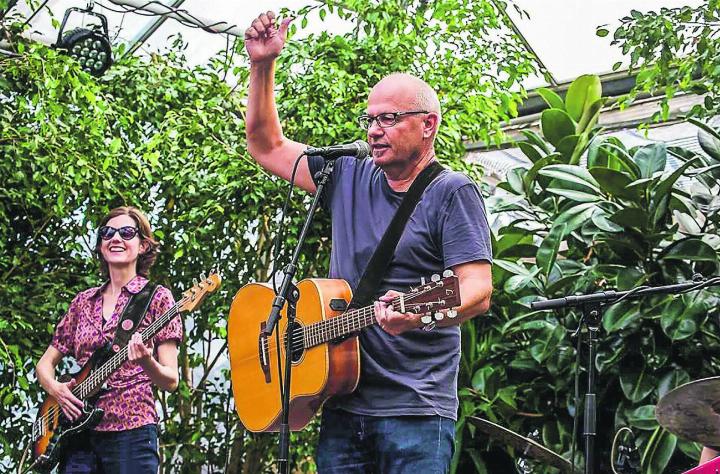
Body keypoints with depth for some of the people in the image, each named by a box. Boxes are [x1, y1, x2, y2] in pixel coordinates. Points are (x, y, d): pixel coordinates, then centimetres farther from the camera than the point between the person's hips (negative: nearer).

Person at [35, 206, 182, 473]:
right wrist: (55, 388, -2)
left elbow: (171, 381, -4)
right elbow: (45, 363, 19)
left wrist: (147, 362, -25)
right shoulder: (84, 302, 14)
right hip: (78, 433, 4)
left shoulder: (156, 298, 0)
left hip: (130, 433, -4)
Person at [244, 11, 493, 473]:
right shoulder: (348, 178, 15)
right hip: (340, 403, 5)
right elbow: (267, 145, 22)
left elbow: (477, 288, -14)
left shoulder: (452, 192, -3)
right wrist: (263, 66, 12)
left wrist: (422, 314, -34)